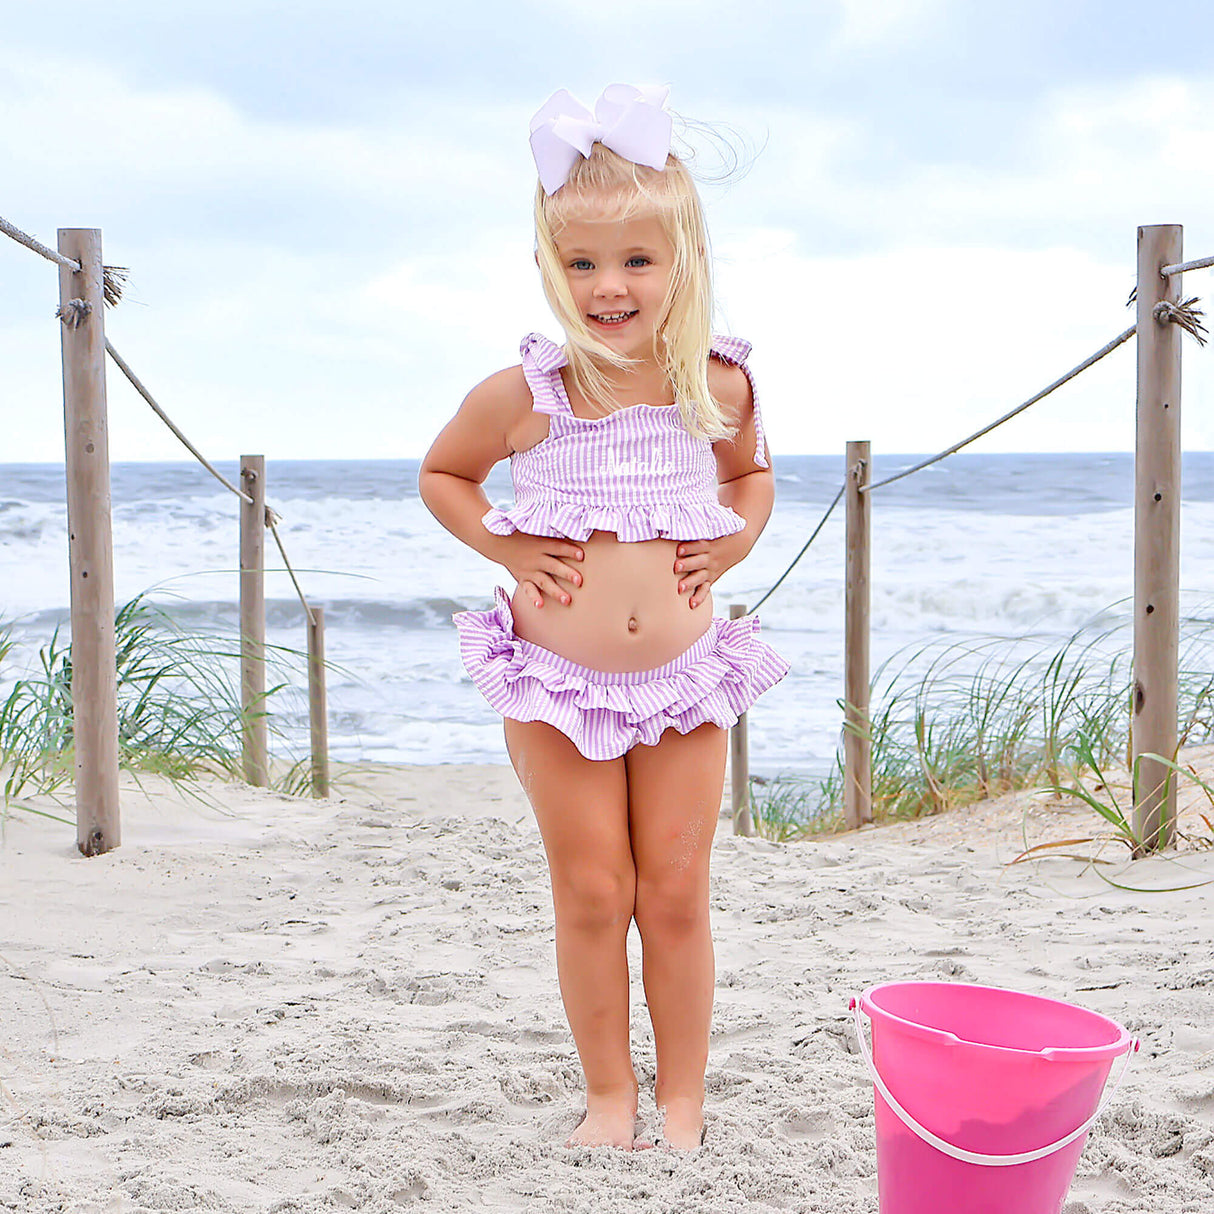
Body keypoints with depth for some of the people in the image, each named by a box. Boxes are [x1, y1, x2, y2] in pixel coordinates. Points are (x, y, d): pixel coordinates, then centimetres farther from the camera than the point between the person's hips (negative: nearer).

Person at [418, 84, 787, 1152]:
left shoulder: (718, 387, -4)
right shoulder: (525, 394, -9)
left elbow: (752, 474, 19)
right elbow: (442, 475, 8)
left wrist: (732, 542, 0)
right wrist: (506, 548, -7)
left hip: (683, 681, 1)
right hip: (558, 680, -1)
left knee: (676, 897, 7)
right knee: (591, 898, 6)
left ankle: (683, 1104, 22)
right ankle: (609, 1096, 22)